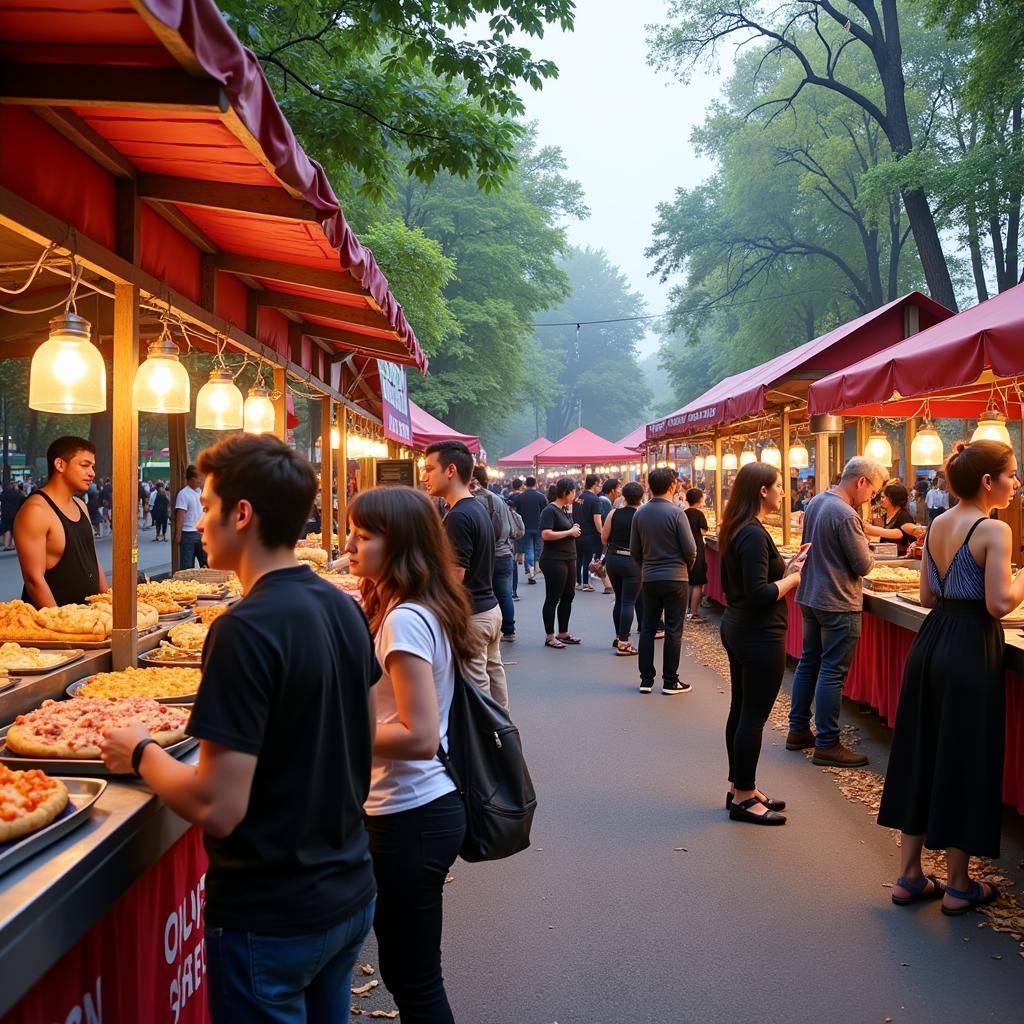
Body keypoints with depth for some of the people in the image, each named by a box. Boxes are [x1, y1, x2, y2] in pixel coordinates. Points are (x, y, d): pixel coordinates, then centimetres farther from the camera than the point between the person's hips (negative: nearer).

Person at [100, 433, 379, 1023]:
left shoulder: (247, 630, -24)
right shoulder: (344, 607, 1)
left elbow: (218, 808, -24)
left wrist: (142, 753, -9)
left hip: (271, 918, -7)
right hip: (350, 893, 7)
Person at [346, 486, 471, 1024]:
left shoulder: (404, 621, -21)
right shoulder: (418, 611, 8)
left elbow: (419, 736, -26)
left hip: (409, 817, -10)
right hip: (424, 804, 10)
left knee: (413, 980, 6)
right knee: (408, 972, 22)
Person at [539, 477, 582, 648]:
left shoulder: (565, 509, 12)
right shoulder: (550, 510, -14)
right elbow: (546, 534, -24)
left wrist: (574, 529, 1)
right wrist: (570, 532, -17)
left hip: (568, 559, 9)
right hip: (554, 560, -9)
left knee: (568, 596, 13)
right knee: (552, 599, -1)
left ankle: (563, 633, 24)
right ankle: (550, 637, 6)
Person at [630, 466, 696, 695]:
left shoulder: (639, 514, 0)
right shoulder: (676, 513, -13)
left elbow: (634, 550, 5)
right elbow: (690, 548, -12)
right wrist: (687, 566, 8)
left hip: (649, 579, 4)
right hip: (675, 578, -4)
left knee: (647, 628, 11)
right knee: (673, 631, 3)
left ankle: (646, 680, 14)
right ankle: (670, 682, 7)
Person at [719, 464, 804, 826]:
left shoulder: (736, 530, 10)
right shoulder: (754, 535, -21)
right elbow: (760, 594, -25)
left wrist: (785, 569, 7)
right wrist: (791, 579, -10)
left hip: (736, 627, 10)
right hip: (760, 635, -10)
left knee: (740, 711, 16)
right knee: (753, 717, -2)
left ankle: (739, 788, 26)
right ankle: (743, 798, 7)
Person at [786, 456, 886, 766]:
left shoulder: (816, 502, 6)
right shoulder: (846, 515, -22)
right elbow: (863, 565, -19)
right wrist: (869, 557, 3)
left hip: (809, 597, 9)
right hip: (839, 603, -9)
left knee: (809, 662, 17)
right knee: (832, 673, -3)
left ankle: (798, 730, 26)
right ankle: (827, 745, 4)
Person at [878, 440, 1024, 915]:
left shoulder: (937, 526, 8)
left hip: (930, 640, 8)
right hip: (971, 649, -7)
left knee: (920, 754, 13)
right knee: (964, 760, 4)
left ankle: (909, 875, 22)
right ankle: (959, 886, 17)